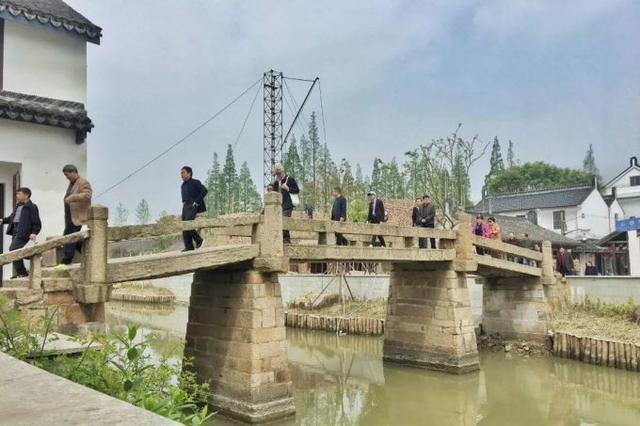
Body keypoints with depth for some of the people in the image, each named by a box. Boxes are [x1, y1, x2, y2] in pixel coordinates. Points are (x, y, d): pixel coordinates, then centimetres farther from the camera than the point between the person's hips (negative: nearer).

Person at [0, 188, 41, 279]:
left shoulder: (32, 207, -6)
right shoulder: (18, 206, 18)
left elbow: (37, 222, -10)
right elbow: (12, 217, 27)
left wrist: (34, 232, -21)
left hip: (23, 232, -9)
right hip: (15, 231, 9)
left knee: (13, 249, -18)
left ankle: (22, 272, -11)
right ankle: (20, 273, 20)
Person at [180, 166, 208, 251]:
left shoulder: (195, 182, -1)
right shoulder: (182, 186, 22)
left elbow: (204, 191, -12)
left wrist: (197, 202, -15)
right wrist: (184, 204, 13)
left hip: (193, 206, -8)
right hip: (185, 206, 8)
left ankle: (199, 240, -6)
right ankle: (189, 247, 1)